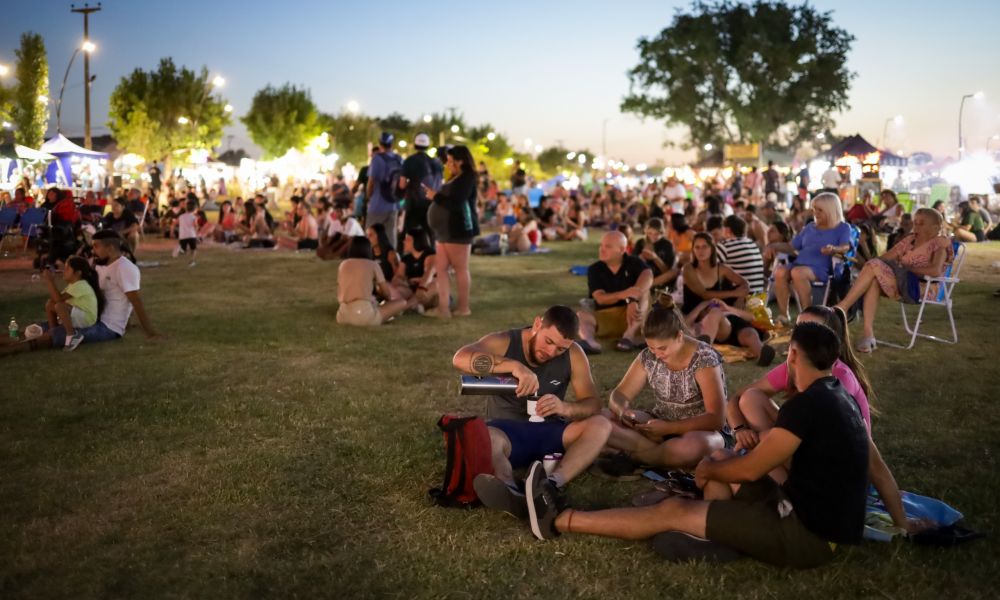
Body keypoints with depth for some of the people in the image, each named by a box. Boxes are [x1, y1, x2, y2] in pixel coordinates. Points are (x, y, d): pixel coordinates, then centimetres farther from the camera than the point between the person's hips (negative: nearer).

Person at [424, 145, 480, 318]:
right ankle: (443, 307, 3)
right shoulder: (456, 179, 19)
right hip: (446, 231, 10)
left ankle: (463, 307, 8)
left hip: (458, 230, -10)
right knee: (440, 268, 4)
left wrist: (435, 196, -12)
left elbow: (456, 204, -21)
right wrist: (434, 194, 8)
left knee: (460, 268, -1)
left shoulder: (467, 179, -11)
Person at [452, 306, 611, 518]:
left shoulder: (573, 355, -3)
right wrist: (514, 366, -40)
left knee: (600, 425, -23)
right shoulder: (503, 343, -9)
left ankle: (552, 483, -47)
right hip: (506, 432, -2)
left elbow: (593, 404, -7)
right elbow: (461, 358, -28)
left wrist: (565, 408, -30)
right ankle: (512, 493, -64)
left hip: (549, 433, 3)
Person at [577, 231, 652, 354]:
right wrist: (623, 294, -37)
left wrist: (633, 300, -43)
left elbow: (648, 276, -25)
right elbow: (600, 299, -15)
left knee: (643, 291, -25)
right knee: (582, 315, -27)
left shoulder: (633, 263, -2)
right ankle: (589, 342, -61)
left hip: (631, 313, 0)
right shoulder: (594, 269, -2)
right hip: (604, 315, 0)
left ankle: (630, 336, -39)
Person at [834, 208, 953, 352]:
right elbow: (884, 258, 14)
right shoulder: (910, 240, 26)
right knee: (874, 279, -28)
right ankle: (868, 333, -34)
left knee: (874, 265, -24)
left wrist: (907, 267, -12)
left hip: (920, 288, -6)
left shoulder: (940, 243, 6)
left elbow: (936, 271, -12)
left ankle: (842, 307, -24)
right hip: (901, 286, 6)